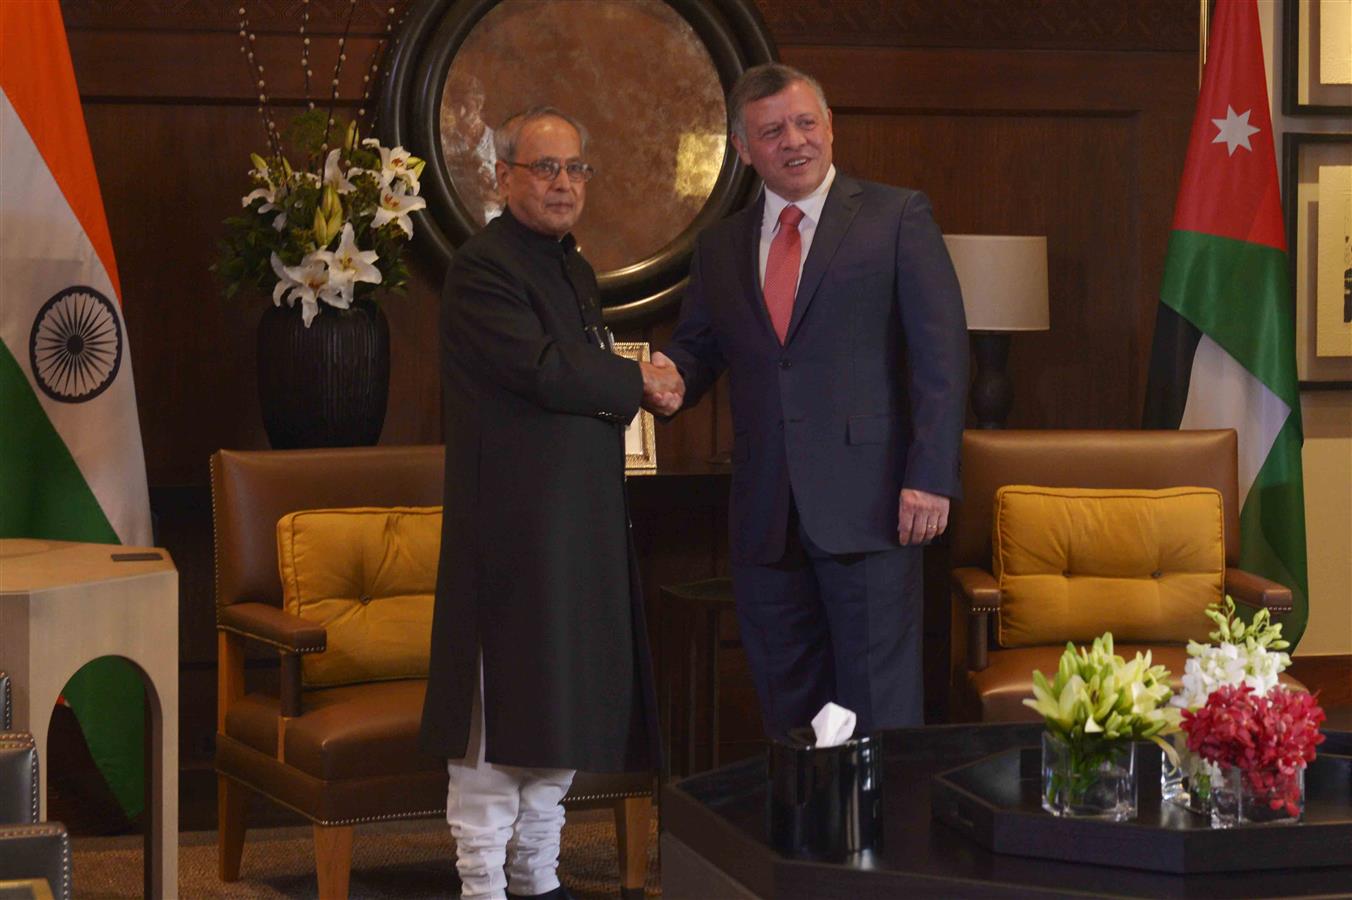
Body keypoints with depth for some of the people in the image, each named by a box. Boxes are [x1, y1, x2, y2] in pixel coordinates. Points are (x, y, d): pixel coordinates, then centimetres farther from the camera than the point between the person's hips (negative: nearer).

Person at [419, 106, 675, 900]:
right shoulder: (484, 268, -12)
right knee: (504, 714, -4)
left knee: (562, 712, 13)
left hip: (581, 524, 9)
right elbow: (547, 372, -21)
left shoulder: (575, 269, 18)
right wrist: (636, 381, -8)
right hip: (515, 527, -9)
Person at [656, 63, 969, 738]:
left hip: (867, 505, -4)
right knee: (787, 713, 9)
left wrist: (930, 477, -13)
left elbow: (941, 350, -3)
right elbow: (697, 348, 20)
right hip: (765, 519, 5)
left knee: (879, 712, -4)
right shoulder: (719, 247, 15)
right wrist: (671, 377, -6)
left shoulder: (897, 216, 2)